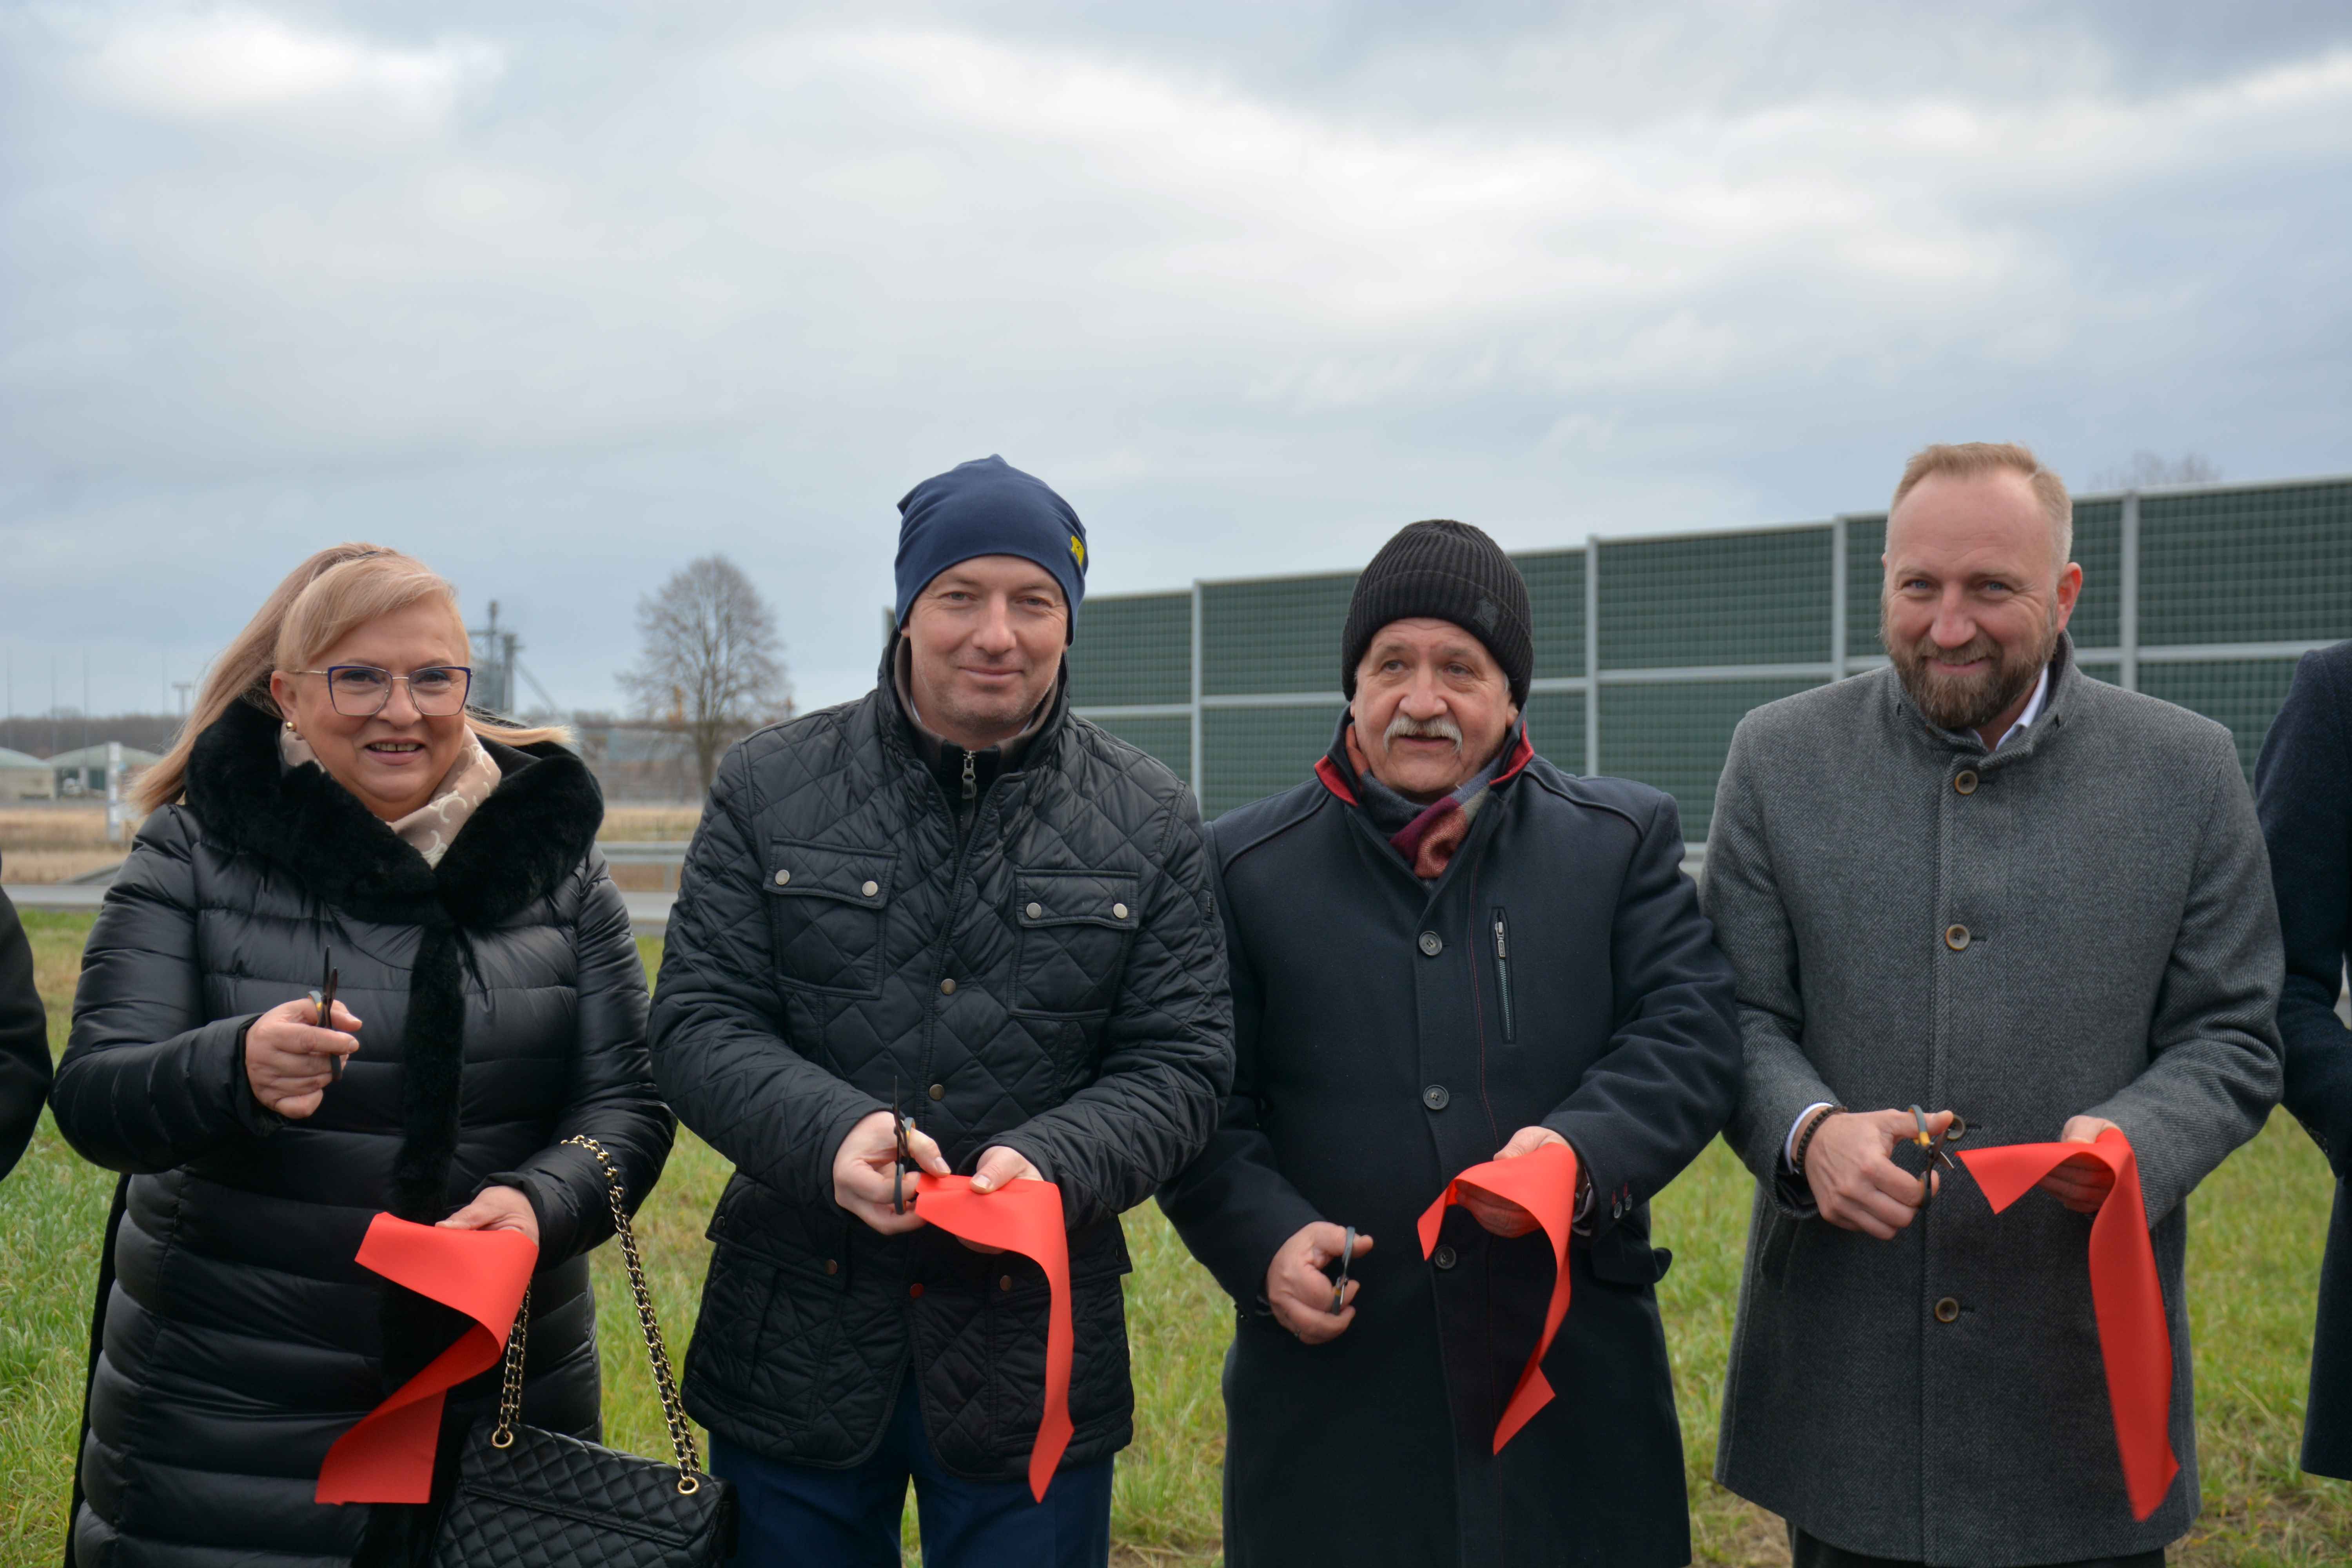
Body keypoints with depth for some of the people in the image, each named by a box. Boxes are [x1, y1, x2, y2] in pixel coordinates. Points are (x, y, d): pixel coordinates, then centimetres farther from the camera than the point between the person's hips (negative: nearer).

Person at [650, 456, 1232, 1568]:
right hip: (796, 1348, 0)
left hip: (1033, 1360, 0)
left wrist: (1051, 1163, -21)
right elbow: (696, 1024, -2)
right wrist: (827, 1134, -22)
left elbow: (1182, 1062, -1)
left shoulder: (1150, 822, 2)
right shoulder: (770, 789, 1)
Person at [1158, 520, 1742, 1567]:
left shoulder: (1623, 841, 7)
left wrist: (1585, 1147, -21)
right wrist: (1263, 1237, -14)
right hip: (1333, 1378, 0)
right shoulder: (1247, 865, 5)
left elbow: (1691, 1035, -2)